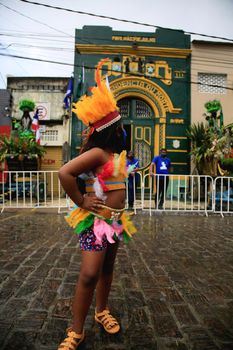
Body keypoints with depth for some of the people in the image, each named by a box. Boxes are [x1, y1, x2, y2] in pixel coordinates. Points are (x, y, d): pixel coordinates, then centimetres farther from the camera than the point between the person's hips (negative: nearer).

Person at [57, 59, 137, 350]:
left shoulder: (116, 153, 6)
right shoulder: (98, 153, -19)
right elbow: (64, 173, -26)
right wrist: (80, 202, -19)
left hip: (115, 219, 8)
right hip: (96, 219, -8)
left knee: (107, 268, 18)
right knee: (89, 273, -9)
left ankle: (102, 311, 39)